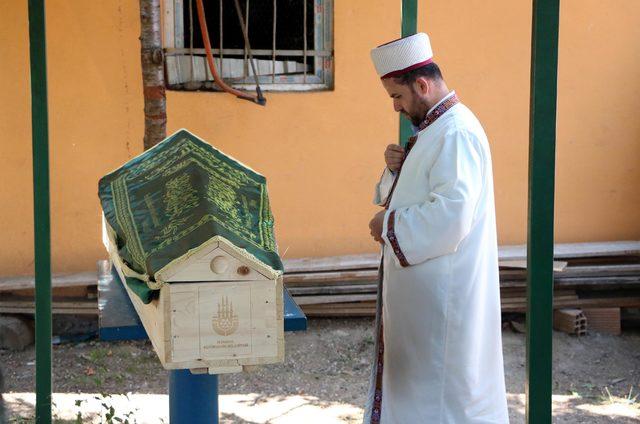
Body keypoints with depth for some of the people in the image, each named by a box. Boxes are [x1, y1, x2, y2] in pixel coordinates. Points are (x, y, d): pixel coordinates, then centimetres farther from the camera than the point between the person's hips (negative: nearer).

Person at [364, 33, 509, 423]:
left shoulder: (457, 133, -20)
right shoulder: (435, 126, 13)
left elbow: (452, 213, -28)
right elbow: (417, 191, 20)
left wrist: (390, 225, -17)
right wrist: (397, 167, -1)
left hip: (444, 284, -10)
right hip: (423, 277, 10)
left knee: (443, 372, 0)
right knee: (415, 365, 18)